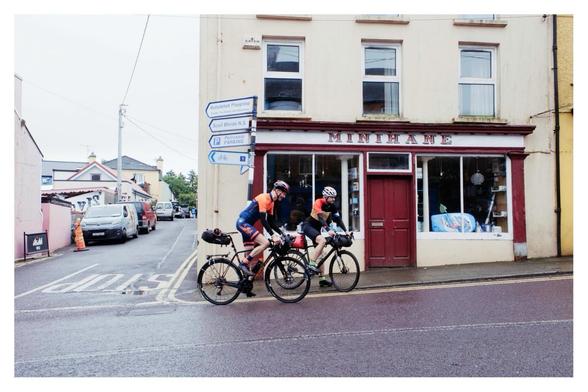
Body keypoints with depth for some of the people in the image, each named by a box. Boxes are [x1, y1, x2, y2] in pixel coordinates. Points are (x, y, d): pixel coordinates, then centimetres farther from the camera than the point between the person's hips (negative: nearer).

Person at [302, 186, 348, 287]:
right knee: (322, 241, -32)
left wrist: (346, 231, -16)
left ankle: (322, 279, 10)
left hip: (316, 228, 7)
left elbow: (338, 219, -5)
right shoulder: (318, 202, -22)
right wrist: (328, 230, -45)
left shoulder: (332, 206, -3)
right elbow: (321, 217, -34)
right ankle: (311, 264, -25)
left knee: (320, 253, 5)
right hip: (308, 226, -7)